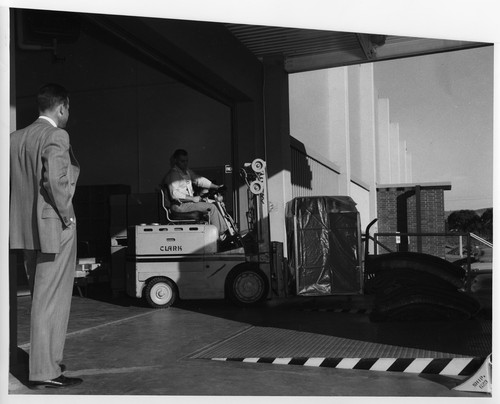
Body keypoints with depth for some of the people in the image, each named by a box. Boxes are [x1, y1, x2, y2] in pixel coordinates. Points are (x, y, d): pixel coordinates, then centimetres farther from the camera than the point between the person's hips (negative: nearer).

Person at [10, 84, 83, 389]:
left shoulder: (16, 137, 10)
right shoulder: (56, 136, -13)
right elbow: (55, 179, -24)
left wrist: (25, 212, 13)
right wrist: (67, 216, -13)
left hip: (26, 229, 8)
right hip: (54, 227, -8)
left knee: (40, 299, 19)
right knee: (52, 301, -1)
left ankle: (46, 360, 31)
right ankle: (45, 372, 4)